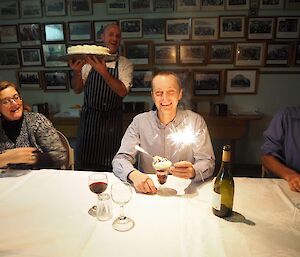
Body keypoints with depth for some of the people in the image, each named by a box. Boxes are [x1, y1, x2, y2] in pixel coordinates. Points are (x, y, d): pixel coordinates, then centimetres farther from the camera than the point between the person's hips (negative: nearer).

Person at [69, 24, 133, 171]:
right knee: (84, 163, 13)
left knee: (111, 164, 10)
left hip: (112, 120, -1)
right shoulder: (88, 61, 4)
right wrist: (77, 72, -17)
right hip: (88, 118, 2)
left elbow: (122, 91, -16)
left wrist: (104, 72, -29)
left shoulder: (125, 64, -2)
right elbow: (77, 90, 3)